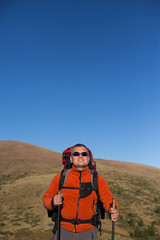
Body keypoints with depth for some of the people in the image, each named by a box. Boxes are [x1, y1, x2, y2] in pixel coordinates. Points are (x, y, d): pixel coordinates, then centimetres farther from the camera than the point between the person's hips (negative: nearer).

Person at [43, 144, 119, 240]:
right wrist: (53, 202, -18)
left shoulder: (97, 179, -2)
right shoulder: (60, 177, -3)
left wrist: (112, 212, -18)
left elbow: (108, 200, 3)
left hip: (88, 232, 0)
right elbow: (46, 199, 4)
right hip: (64, 229, 0)